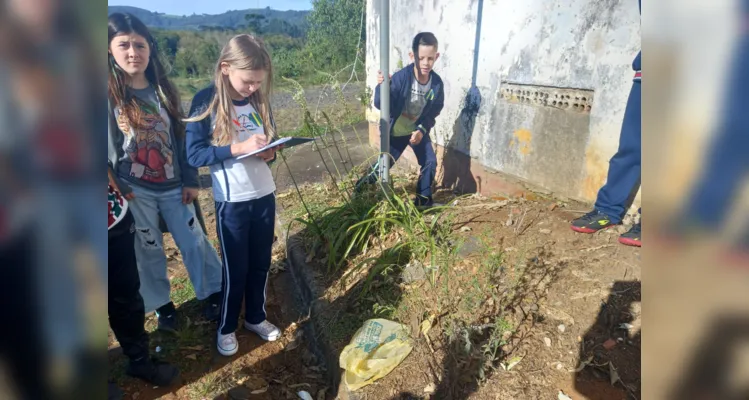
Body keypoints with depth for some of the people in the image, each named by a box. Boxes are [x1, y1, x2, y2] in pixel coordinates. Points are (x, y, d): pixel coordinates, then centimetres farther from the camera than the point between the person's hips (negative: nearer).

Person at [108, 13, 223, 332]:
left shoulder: (162, 90, 3)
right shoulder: (110, 93, -5)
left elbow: (180, 137, 4)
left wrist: (190, 180, 2)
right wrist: (115, 186, -10)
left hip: (172, 186, 2)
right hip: (134, 189, -1)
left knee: (194, 241, 8)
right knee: (149, 249, 11)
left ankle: (213, 293, 26)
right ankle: (162, 305, 29)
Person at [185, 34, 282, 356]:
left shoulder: (259, 99, 3)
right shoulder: (206, 101, -11)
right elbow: (194, 154, -14)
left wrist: (270, 152, -12)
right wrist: (238, 148, -26)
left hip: (265, 195, 5)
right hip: (231, 201, -4)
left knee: (261, 262, 16)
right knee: (235, 268, 9)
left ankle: (256, 317, 38)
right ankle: (226, 327, 32)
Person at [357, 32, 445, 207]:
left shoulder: (437, 83, -13)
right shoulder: (401, 77, -26)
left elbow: (434, 111, -2)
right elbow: (380, 105, -28)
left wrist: (422, 130, -14)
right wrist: (381, 86, -47)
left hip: (419, 130, 4)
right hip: (396, 131, -4)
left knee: (430, 162, -1)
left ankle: (424, 197, 20)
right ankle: (363, 185, 30)